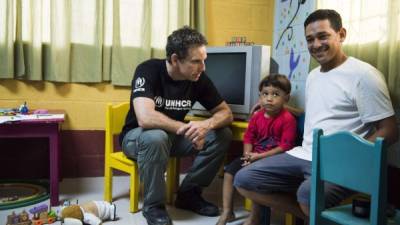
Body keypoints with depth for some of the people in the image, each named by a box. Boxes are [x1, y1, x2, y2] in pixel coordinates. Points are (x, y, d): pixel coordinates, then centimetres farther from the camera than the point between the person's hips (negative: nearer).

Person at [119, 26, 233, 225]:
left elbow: (226, 113, -8)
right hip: (137, 136, -5)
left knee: (223, 135, -13)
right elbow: (145, 118, -39)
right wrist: (188, 130, -34)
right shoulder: (148, 71, -26)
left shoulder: (199, 79, -11)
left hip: (173, 136, 5)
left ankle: (188, 193, 0)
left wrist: (206, 125, -31)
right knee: (156, 137, -40)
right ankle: (153, 205, -17)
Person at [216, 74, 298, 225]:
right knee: (230, 171, -5)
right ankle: (227, 212, 2)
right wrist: (247, 154, -8)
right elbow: (248, 137, 12)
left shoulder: (287, 119, -15)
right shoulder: (257, 116, 5)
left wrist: (260, 156, -20)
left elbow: (285, 146, -19)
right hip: (254, 156, 7)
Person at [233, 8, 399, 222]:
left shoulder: (363, 75, -7)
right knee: (243, 180, -5)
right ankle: (308, 214, -1)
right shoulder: (313, 75, 17)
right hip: (303, 155, 8)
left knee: (308, 194, -39)